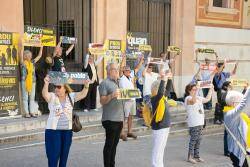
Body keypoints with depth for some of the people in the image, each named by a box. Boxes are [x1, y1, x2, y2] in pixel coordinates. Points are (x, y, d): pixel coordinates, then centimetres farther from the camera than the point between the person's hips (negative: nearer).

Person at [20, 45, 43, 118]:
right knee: (25, 97, -1)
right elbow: (21, 55, -14)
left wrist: (41, 47, 12)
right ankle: (26, 113, 0)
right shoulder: (23, 63, -1)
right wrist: (22, 47, -20)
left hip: (32, 82, 5)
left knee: (32, 97, 7)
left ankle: (32, 112, 11)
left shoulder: (33, 62, 11)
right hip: (25, 81, -5)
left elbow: (39, 56, 15)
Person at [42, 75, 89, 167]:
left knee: (64, 155, 13)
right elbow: (45, 94, -25)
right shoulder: (52, 97, -5)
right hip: (53, 130, -3)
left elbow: (83, 94, -4)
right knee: (53, 156, -3)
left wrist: (86, 86, -22)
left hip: (67, 131, 4)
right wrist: (46, 84, -43)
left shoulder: (71, 96, 4)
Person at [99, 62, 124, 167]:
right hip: (110, 119, -8)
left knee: (114, 144, 12)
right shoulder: (105, 83, -7)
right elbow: (102, 101, -13)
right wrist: (112, 95, -28)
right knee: (109, 144, -2)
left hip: (119, 118, 8)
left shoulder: (118, 83, 19)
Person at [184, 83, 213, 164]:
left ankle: (196, 156, 19)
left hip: (200, 122, 9)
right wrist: (196, 91, -44)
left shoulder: (198, 98, 16)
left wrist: (211, 90, 28)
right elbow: (193, 101, -34)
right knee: (193, 139, -6)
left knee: (198, 139, 11)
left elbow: (207, 99, 28)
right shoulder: (188, 98, -11)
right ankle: (190, 157, 2)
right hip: (193, 123, -8)